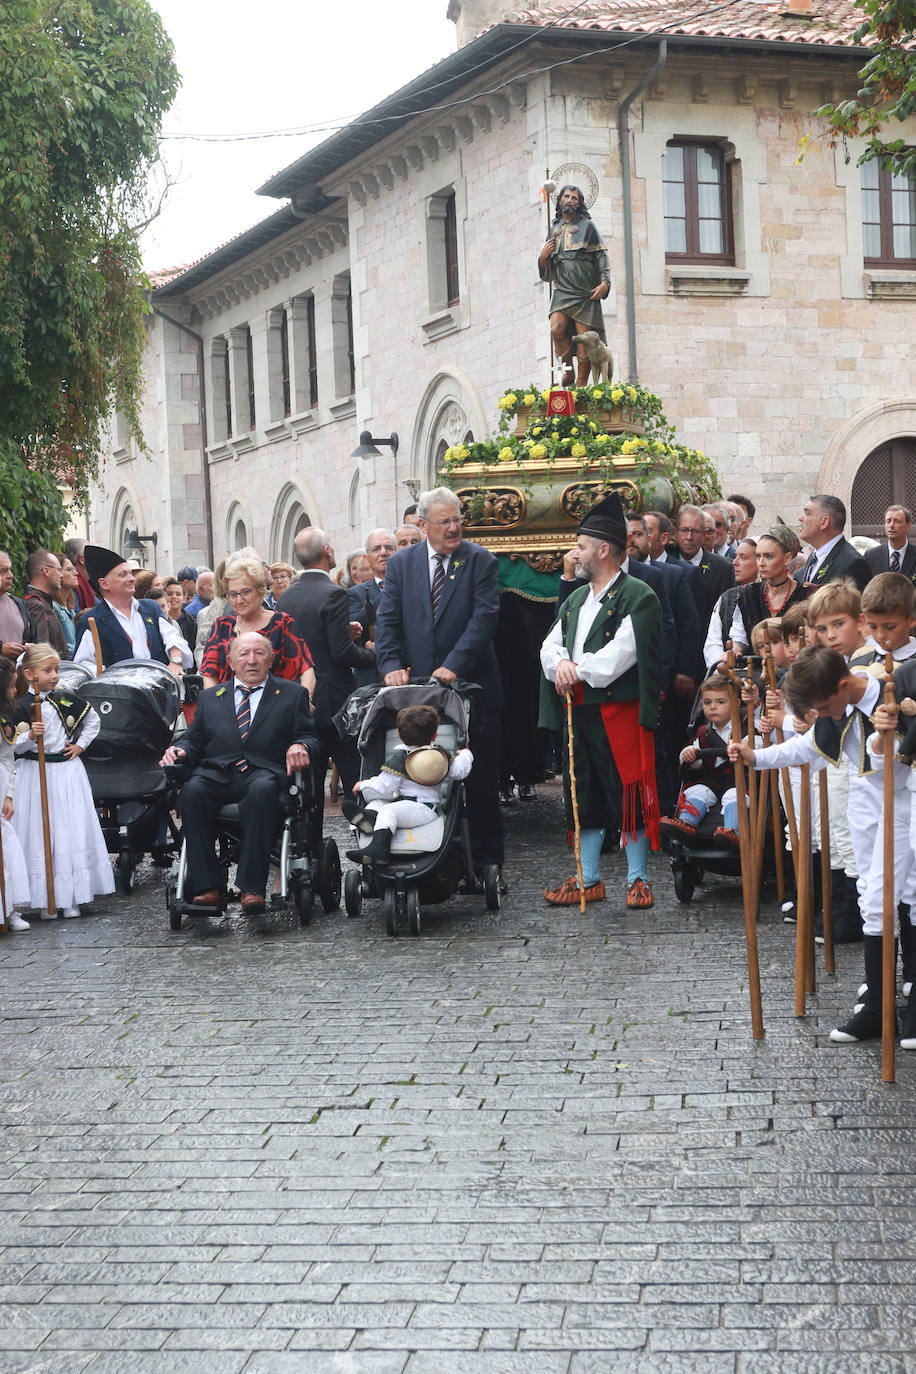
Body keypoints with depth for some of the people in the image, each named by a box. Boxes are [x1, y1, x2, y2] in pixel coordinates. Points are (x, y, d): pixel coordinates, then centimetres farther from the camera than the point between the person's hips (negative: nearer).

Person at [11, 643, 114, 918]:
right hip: (36, 773, -3)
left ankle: (71, 900, 8)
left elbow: (93, 721, 21)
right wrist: (30, 736, -25)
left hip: (68, 772, 3)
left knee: (72, 831, 1)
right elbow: (16, 747, -7)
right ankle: (45, 901, 4)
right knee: (41, 832, -2)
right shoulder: (22, 706, -5)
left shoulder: (68, 700, 4)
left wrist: (80, 745, 9)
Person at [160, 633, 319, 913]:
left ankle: (251, 887, -38)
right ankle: (208, 887, -32)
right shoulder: (209, 698, 26)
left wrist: (300, 746, -14)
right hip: (217, 774, 2)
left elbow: (311, 737, 10)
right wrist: (179, 750, -2)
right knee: (192, 791, -33)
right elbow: (194, 742, 22)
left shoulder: (292, 695, 19)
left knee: (263, 789, -39)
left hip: (264, 773, -2)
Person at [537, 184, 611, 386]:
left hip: (585, 292, -3)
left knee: (584, 338, -7)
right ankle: (567, 371, -4)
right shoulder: (554, 229, 20)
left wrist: (605, 282, -9)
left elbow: (601, 256, 5)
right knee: (557, 329, -19)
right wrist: (543, 257, 3)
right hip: (562, 289, 3)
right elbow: (545, 272, 26)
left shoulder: (587, 226, 10)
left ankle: (582, 383, -1)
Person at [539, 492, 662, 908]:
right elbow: (550, 645, 12)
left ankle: (637, 879, 6)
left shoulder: (638, 596, -7)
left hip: (619, 711, -8)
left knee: (629, 795, -3)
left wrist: (577, 670, -12)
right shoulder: (576, 599, 18)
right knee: (583, 795, 11)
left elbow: (621, 653, -17)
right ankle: (588, 880, 19)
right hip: (578, 711, 8)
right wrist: (561, 663, -10)